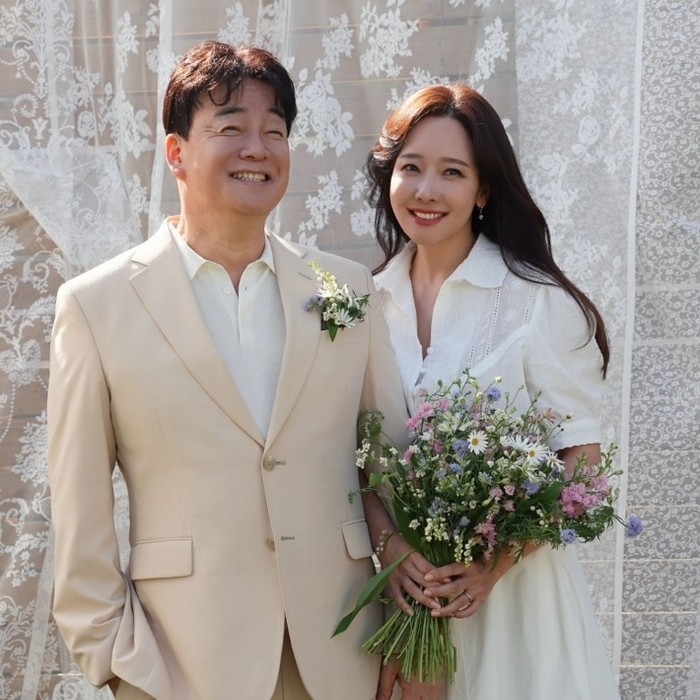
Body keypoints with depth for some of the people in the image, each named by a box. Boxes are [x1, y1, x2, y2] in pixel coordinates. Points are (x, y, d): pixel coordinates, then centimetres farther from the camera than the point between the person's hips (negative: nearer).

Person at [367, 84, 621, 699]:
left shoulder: (541, 302, -10)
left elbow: (582, 460, -8)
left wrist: (495, 564, -19)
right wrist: (390, 546, -12)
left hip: (512, 585, -3)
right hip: (396, 579, 3)